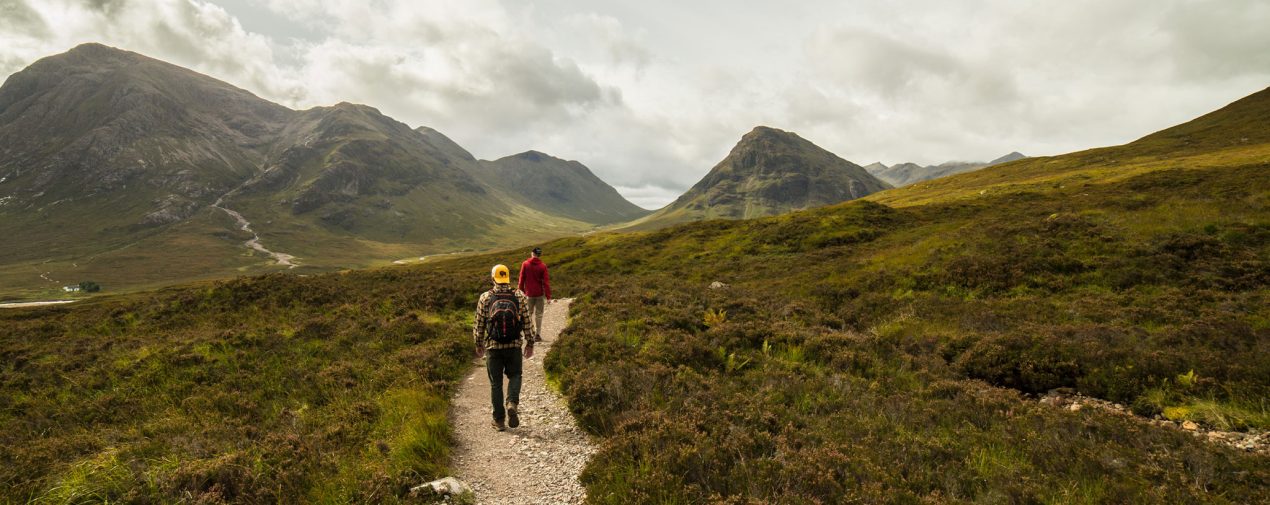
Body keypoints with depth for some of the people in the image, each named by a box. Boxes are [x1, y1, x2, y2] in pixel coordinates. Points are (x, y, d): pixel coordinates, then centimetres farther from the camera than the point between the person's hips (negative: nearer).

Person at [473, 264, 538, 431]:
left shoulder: (485, 298, -5)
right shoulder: (519, 296, -4)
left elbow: (479, 325, 1)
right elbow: (527, 323, -2)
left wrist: (478, 345, 14)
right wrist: (530, 344, 9)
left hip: (493, 347, 0)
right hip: (514, 346, 0)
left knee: (496, 383, 11)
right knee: (514, 376, 20)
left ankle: (499, 420, 16)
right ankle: (512, 403, -6)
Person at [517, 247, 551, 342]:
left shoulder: (525, 264, -3)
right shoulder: (543, 266, -7)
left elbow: (521, 279, 1)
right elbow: (546, 282, -8)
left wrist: (520, 291, 12)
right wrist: (548, 296, -5)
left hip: (529, 293, 1)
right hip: (539, 293, -1)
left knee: (529, 313, 14)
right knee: (538, 314, 6)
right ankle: (538, 334, 4)